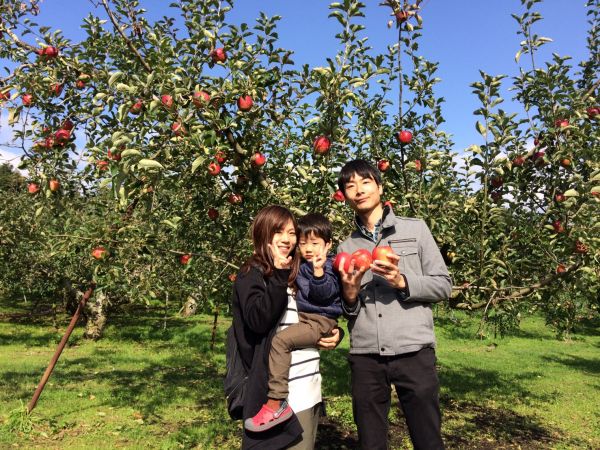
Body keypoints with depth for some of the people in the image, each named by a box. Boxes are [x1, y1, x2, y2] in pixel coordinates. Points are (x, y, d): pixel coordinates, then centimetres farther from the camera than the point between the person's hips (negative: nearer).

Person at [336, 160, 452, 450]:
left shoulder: (415, 229, 5)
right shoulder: (346, 247, 13)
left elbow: (443, 285, 3)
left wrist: (402, 282, -13)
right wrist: (349, 295, -7)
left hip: (413, 352, -2)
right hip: (364, 358, 3)